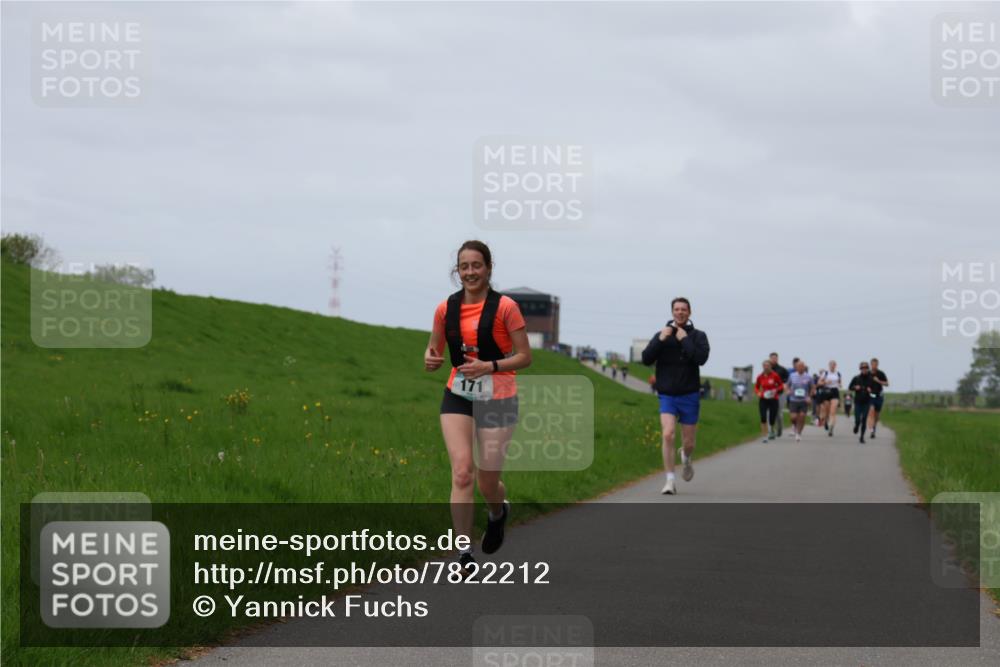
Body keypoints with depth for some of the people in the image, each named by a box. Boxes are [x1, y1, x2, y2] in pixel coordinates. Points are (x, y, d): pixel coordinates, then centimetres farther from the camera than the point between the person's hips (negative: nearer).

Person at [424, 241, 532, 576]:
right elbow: (433, 350, 14)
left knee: (487, 482, 2)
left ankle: (498, 512, 40)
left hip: (497, 399, -2)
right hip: (457, 397, 2)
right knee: (462, 471, -15)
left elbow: (525, 357, -6)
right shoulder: (446, 308, 2)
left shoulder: (504, 307, -8)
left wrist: (489, 366, -21)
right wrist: (430, 360, -10)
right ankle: (464, 552, -12)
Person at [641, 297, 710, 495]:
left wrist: (684, 340, -17)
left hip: (689, 396, 0)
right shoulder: (662, 334, 3)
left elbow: (701, 358, -18)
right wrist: (660, 340, -17)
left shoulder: (698, 335, -1)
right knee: (667, 434, -19)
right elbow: (646, 359, -6)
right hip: (667, 396, 0)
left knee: (688, 443, 8)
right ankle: (670, 481, -14)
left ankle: (686, 458, 45)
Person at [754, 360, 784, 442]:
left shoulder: (775, 376, -7)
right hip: (763, 400, 1)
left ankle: (772, 431, 38)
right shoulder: (760, 377, 0)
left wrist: (776, 390, -16)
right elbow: (756, 387, 12)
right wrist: (758, 393, -9)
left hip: (773, 400, -1)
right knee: (763, 418, -15)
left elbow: (781, 386, 3)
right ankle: (765, 436, -9)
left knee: (772, 419, 4)